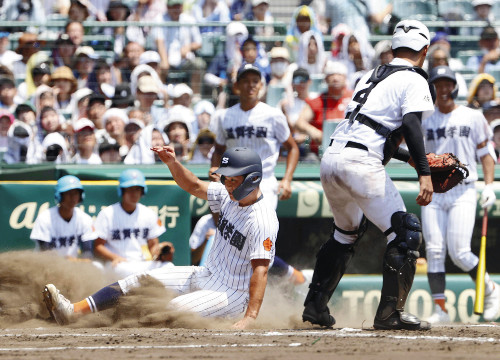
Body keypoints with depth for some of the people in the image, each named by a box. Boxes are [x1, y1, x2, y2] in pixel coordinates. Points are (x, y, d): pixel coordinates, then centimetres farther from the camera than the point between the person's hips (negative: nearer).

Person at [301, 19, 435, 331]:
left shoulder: (372, 77, 25)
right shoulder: (414, 80, 3)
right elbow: (410, 123, -15)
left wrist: (410, 157, 35)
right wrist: (424, 171, -21)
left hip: (331, 159, 8)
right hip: (361, 164, -8)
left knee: (347, 232, 28)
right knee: (406, 232, -2)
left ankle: (315, 306, 29)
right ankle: (390, 313, -10)